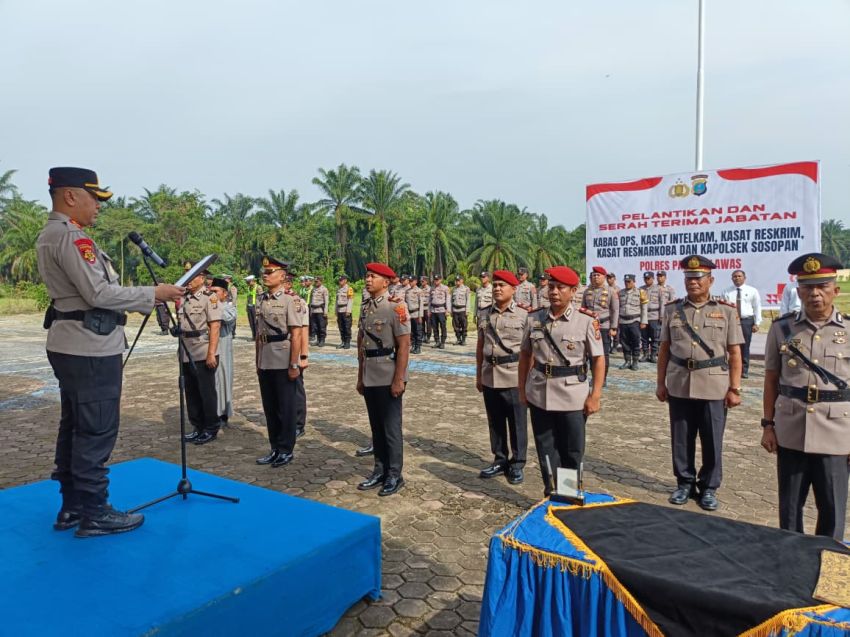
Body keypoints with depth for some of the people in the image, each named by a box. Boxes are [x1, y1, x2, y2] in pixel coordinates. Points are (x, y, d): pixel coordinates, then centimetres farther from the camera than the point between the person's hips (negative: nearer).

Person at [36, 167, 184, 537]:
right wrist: (154, 295, -13)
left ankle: (71, 507, 26)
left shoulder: (49, 235, 16)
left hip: (71, 346, 11)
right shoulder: (70, 237, -17)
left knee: (74, 427, 16)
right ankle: (94, 514, 7)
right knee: (96, 432, -3)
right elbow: (99, 294, -21)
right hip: (91, 349, -11)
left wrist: (145, 299, 12)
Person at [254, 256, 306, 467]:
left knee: (286, 407, 5)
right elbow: (259, 333, 14)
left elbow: (296, 334, -15)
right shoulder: (262, 300, 10)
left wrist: (294, 365, -17)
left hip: (283, 362, -7)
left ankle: (286, 449, 17)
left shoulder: (291, 299, -11)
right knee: (269, 407, 14)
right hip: (265, 363, 7)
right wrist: (258, 362, 15)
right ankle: (275, 448, 26)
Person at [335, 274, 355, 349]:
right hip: (339, 311, 7)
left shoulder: (349, 289, -7)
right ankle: (343, 342, 14)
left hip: (346, 312, -7)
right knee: (341, 328, 8)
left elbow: (350, 300, -12)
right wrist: (336, 311, 16)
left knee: (347, 328, -4)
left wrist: (348, 311, -17)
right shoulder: (338, 289, 16)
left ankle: (348, 343, 0)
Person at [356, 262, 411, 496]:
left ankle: (394, 475, 14)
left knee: (391, 428, 2)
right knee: (376, 427, 15)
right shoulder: (366, 308, 10)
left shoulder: (396, 307, -12)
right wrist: (360, 377, 15)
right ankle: (380, 471, 26)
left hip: (388, 379, -7)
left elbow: (404, 346, -15)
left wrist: (398, 379, -18)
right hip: (370, 379, 7)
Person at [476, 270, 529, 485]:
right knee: (495, 421, 13)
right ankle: (500, 460, 26)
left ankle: (517, 464, 18)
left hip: (514, 377, -4)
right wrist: (478, 375, 13)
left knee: (517, 423, 5)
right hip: (490, 376, 4)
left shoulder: (524, 315, -5)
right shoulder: (484, 314, 8)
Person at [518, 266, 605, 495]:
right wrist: (522, 388, 10)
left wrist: (595, 395, -10)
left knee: (572, 451, 10)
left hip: (573, 396, -3)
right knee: (545, 449, 13)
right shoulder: (534, 319, 2)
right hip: (539, 395, 3)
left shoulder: (586, 321, -8)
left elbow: (598, 359, -6)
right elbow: (525, 355, 11)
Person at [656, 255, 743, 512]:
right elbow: (664, 349, 9)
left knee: (712, 442, 7)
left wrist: (734, 389, -4)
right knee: (681, 440, 10)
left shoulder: (726, 311, 1)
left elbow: (734, 353, 0)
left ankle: (709, 488, 22)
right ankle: (685, 483, 25)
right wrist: (660, 383, 7)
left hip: (714, 388, -2)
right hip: (679, 387, 2)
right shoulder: (672, 309, 6)